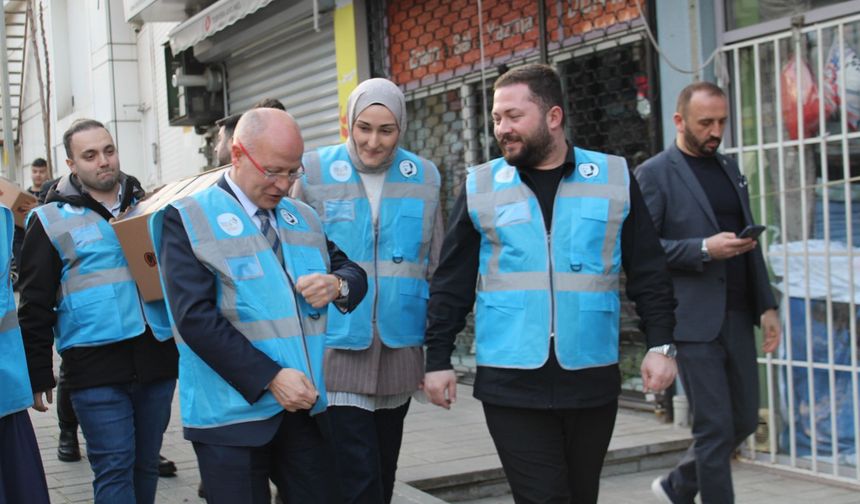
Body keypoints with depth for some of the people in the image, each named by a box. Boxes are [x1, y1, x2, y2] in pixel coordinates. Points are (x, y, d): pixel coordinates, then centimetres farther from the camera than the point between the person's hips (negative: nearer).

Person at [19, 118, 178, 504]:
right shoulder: (51, 220, 1)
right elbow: (36, 305, 0)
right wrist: (37, 374, -2)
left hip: (157, 356, 4)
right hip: (96, 366, -4)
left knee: (147, 463, 12)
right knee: (114, 467, -4)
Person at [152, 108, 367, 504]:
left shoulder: (304, 218, 14)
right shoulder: (188, 219, -3)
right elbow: (195, 316, -13)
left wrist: (337, 285, -6)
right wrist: (270, 378, -19)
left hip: (305, 408, 5)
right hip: (233, 414, -5)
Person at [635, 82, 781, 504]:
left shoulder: (729, 168, 16)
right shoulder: (654, 174, -5)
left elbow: (749, 244, 19)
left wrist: (766, 305, 12)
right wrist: (704, 249, -20)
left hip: (738, 318, 7)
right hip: (695, 322, -7)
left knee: (744, 420, 13)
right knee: (715, 429, -3)